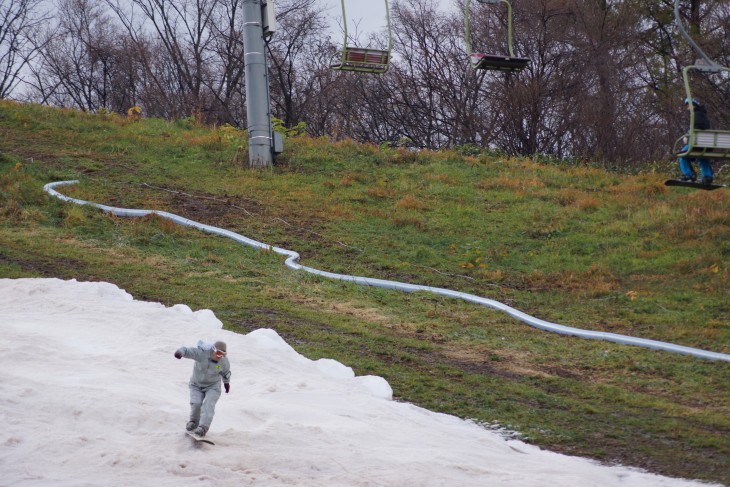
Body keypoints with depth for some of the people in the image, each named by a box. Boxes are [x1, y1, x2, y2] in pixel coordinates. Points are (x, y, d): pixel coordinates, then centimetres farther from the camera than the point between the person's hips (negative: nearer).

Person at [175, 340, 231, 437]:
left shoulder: (224, 362, -14)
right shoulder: (201, 353, -24)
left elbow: (225, 372, 8)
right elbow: (187, 350, -32)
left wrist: (226, 382, 27)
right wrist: (180, 352, -56)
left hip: (213, 386, 0)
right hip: (197, 385, 0)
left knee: (208, 404, -24)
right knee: (196, 403, -18)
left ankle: (203, 427, -36)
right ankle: (194, 422, 14)